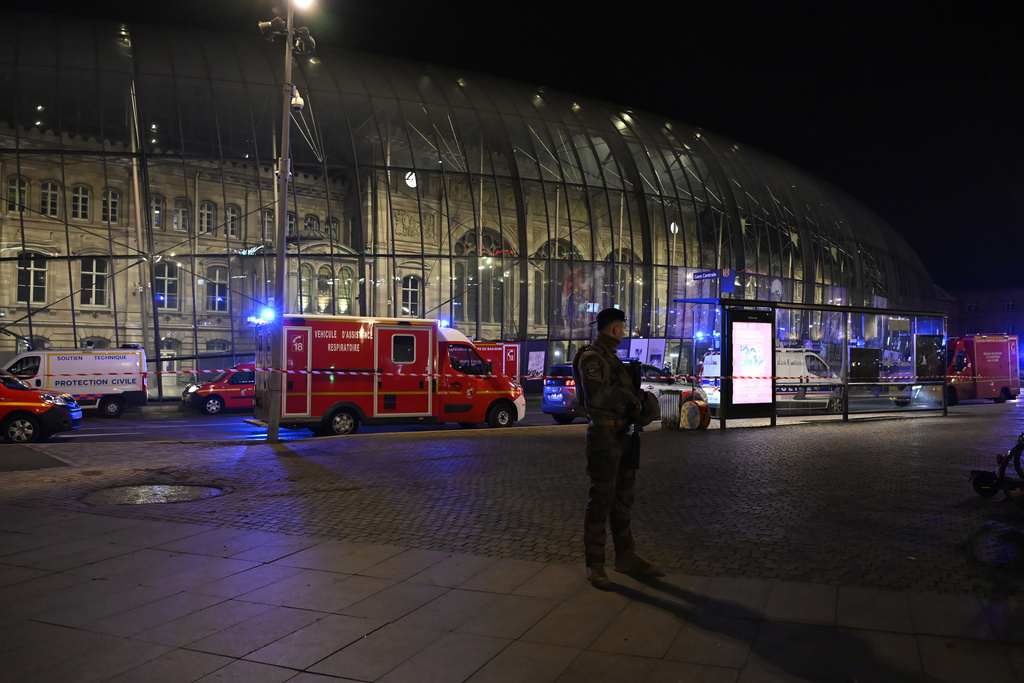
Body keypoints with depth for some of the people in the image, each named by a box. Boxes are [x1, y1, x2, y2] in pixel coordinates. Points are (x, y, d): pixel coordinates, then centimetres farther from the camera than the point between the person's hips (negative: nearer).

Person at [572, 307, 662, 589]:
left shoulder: (611, 357, 19)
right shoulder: (591, 357, -12)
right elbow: (597, 394, -26)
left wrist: (637, 400, 5)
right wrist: (628, 396, -12)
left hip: (621, 436, 10)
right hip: (603, 436, -10)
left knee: (623, 500, 15)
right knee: (601, 501, -4)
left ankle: (626, 557, 25)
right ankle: (594, 564, 5)